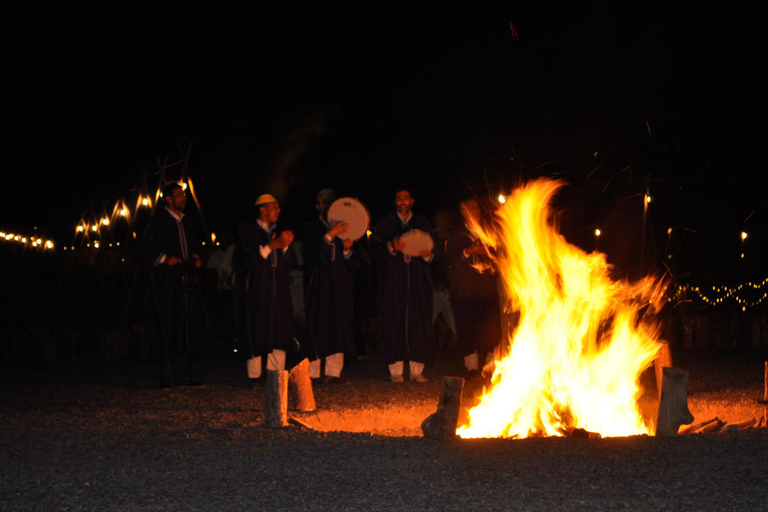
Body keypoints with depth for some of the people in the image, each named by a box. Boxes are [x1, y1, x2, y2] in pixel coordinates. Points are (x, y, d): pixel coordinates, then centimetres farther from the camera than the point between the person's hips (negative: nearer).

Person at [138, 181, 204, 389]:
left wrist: (195, 257, 9)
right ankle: (168, 375, -3)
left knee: (188, 325, 4)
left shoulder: (185, 220, 16)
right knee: (170, 327, -8)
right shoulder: (158, 220, -5)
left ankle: (182, 373, 10)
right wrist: (164, 258, -16)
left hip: (186, 278, 7)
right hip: (167, 281, -7)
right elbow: (144, 247, -7)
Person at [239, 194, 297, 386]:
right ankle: (255, 375, 2)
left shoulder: (279, 233, 17)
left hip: (280, 289, 5)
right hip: (258, 290, -5)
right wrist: (270, 247, -16)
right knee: (257, 331, -4)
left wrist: (286, 246, -5)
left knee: (280, 332, 1)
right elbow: (248, 260, -11)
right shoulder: (249, 232, 0)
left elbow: (290, 263, 13)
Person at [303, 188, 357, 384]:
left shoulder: (343, 229, 14)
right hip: (319, 285, -4)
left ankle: (333, 373, 3)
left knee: (339, 328, 0)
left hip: (340, 285, 4)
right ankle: (312, 373, -5)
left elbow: (352, 264, 12)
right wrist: (329, 236, -24)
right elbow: (313, 254, -14)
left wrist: (347, 249, -8)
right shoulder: (312, 228, 2)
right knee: (318, 327, -7)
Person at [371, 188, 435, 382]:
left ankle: (416, 369, 0)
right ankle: (396, 370, -4)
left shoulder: (423, 224, 14)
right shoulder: (385, 223, 10)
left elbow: (433, 248, 15)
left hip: (418, 280, 2)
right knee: (394, 322, -7)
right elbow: (375, 246, 2)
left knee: (419, 322, -4)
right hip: (393, 281, -1)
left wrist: (428, 255, -8)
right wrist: (391, 247, -17)